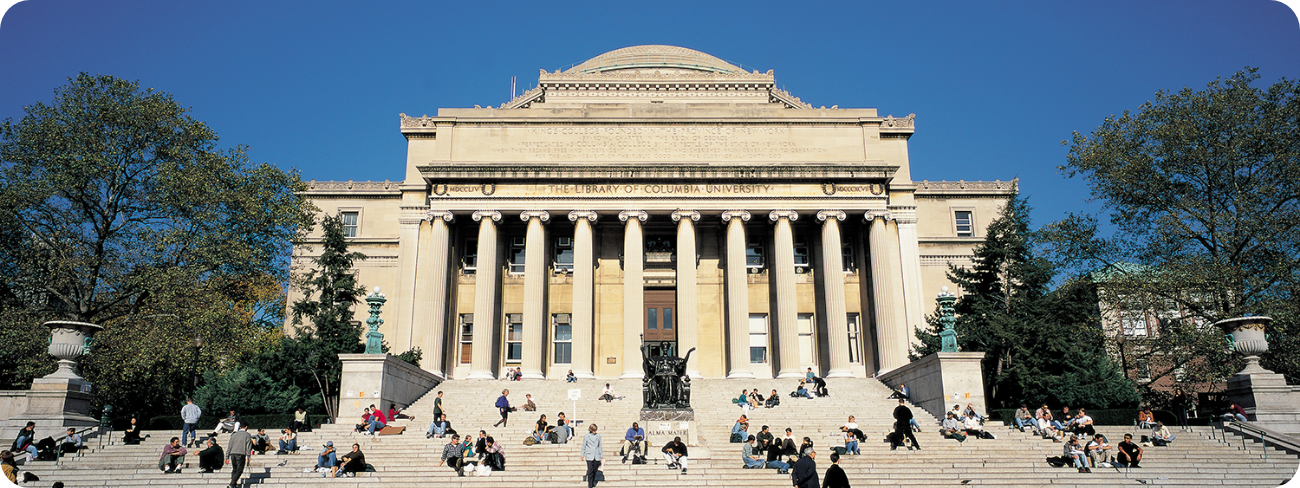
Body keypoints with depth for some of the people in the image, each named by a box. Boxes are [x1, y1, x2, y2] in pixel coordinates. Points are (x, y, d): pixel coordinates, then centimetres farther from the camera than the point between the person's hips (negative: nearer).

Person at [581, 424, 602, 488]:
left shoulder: (598, 436, 7)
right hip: (589, 456, -3)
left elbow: (600, 446, 14)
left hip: (597, 456, 3)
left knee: (595, 471, 6)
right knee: (590, 471, -10)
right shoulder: (586, 436, 1)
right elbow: (583, 446, 6)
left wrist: (601, 455, 14)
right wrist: (582, 455, 4)